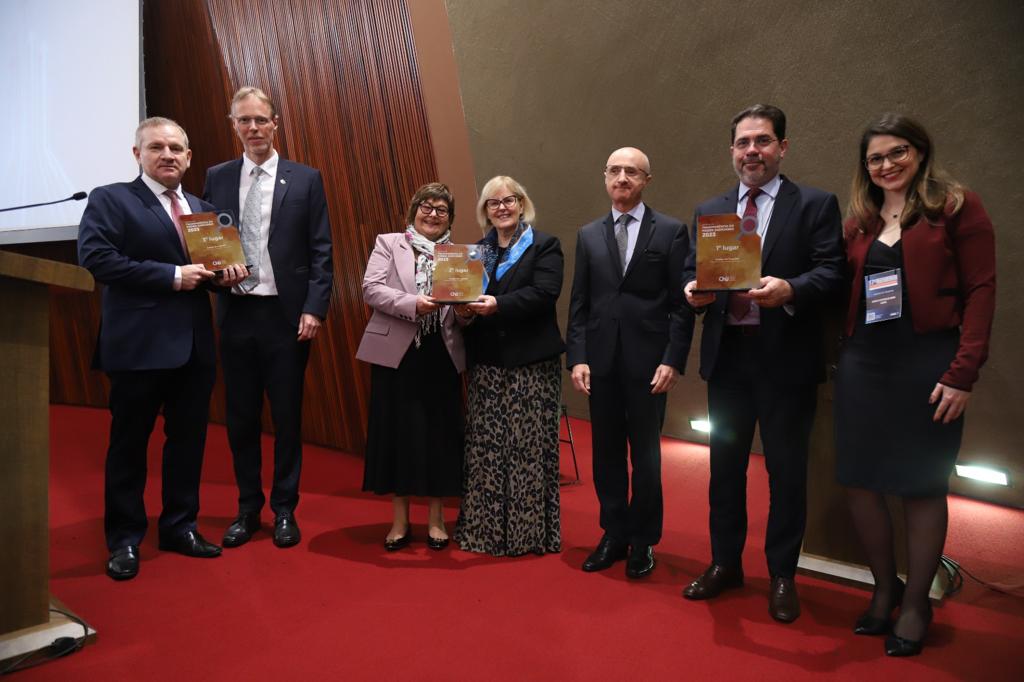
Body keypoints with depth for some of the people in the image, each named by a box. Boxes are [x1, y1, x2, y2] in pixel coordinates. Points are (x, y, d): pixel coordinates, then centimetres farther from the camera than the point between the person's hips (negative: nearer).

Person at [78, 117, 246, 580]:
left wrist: (225, 275, -4)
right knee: (129, 443, 6)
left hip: (196, 344, 6)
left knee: (189, 439, 13)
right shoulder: (110, 200, -2)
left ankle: (180, 526, 28)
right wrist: (171, 276, -19)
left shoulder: (201, 207, 15)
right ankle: (124, 539, 20)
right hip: (139, 344, -5)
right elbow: (96, 258, -15)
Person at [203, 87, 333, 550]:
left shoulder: (305, 179, 2)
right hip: (235, 313, 2)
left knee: (287, 417, 6)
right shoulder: (217, 178, 9)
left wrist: (314, 309, -9)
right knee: (240, 417, 10)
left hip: (286, 315, -2)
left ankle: (285, 511, 21)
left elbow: (321, 252, -1)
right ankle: (248, 509, 26)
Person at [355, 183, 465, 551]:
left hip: (441, 356, 2)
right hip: (396, 353, -1)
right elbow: (371, 289, -5)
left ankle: (436, 518, 19)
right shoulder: (388, 243, 8)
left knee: (439, 432, 4)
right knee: (398, 431, 3)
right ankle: (399, 520, 17)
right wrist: (412, 304, -19)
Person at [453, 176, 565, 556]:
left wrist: (498, 305, -23)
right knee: (484, 448, 7)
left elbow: (544, 293, -13)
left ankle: (530, 531, 11)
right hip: (486, 361, 5)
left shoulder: (545, 246, 1)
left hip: (531, 362, -5)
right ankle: (483, 528, 18)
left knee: (528, 448, 0)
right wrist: (465, 308, -8)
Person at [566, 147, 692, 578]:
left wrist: (673, 360, -10)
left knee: (645, 454, 6)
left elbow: (681, 302, -2)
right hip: (601, 361, 3)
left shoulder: (671, 231, 1)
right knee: (606, 452, 10)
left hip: (648, 361, -3)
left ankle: (644, 540, 22)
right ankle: (614, 534, 25)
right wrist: (576, 357, -1)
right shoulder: (589, 235, 11)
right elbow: (579, 303, 8)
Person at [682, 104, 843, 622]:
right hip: (726, 357, 4)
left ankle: (782, 576, 24)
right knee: (725, 464, 13)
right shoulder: (709, 211, 12)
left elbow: (832, 273, -9)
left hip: (787, 360, -3)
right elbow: (693, 273, 9)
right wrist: (695, 290, -13)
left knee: (786, 471, 6)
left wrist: (789, 290, -28)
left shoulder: (816, 205, 0)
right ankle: (725, 563, 31)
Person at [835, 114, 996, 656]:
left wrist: (962, 372, -14)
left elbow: (980, 291, -6)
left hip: (928, 366, -4)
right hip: (862, 366, 4)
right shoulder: (860, 222, 13)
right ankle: (884, 588, 28)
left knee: (922, 486, 5)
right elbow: (844, 293, 12)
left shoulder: (956, 207, 0)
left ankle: (915, 603, 23)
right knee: (858, 480, 6)